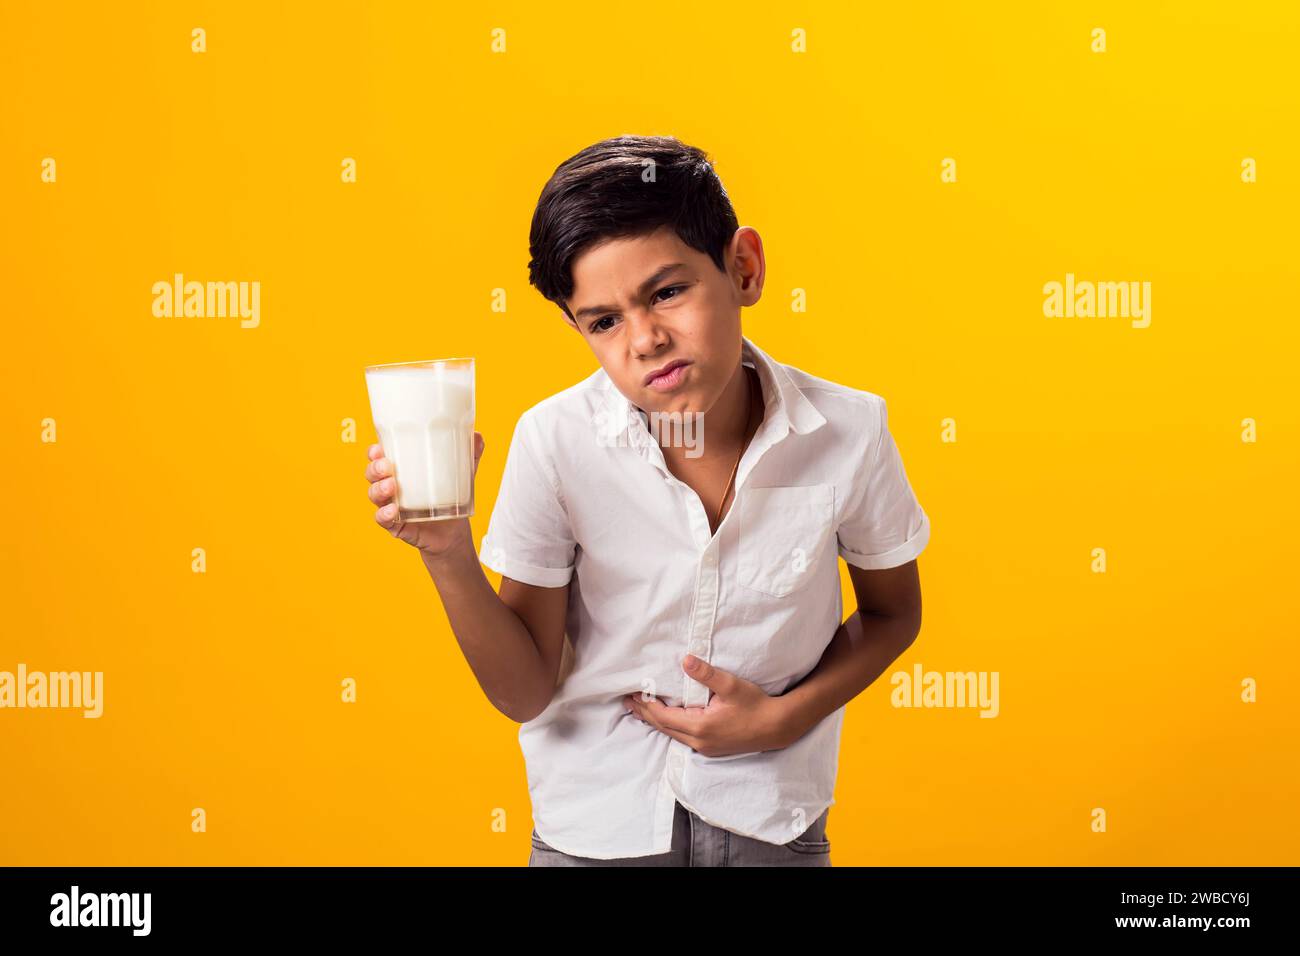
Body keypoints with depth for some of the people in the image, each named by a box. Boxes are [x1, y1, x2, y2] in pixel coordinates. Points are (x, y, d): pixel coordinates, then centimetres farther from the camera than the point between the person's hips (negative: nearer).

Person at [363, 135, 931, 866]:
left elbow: (892, 612, 1)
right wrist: (449, 554, -27)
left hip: (771, 827, 1)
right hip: (595, 828, 0)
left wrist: (784, 718, -13)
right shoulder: (554, 443, -19)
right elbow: (525, 692, -12)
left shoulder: (848, 432, -17)